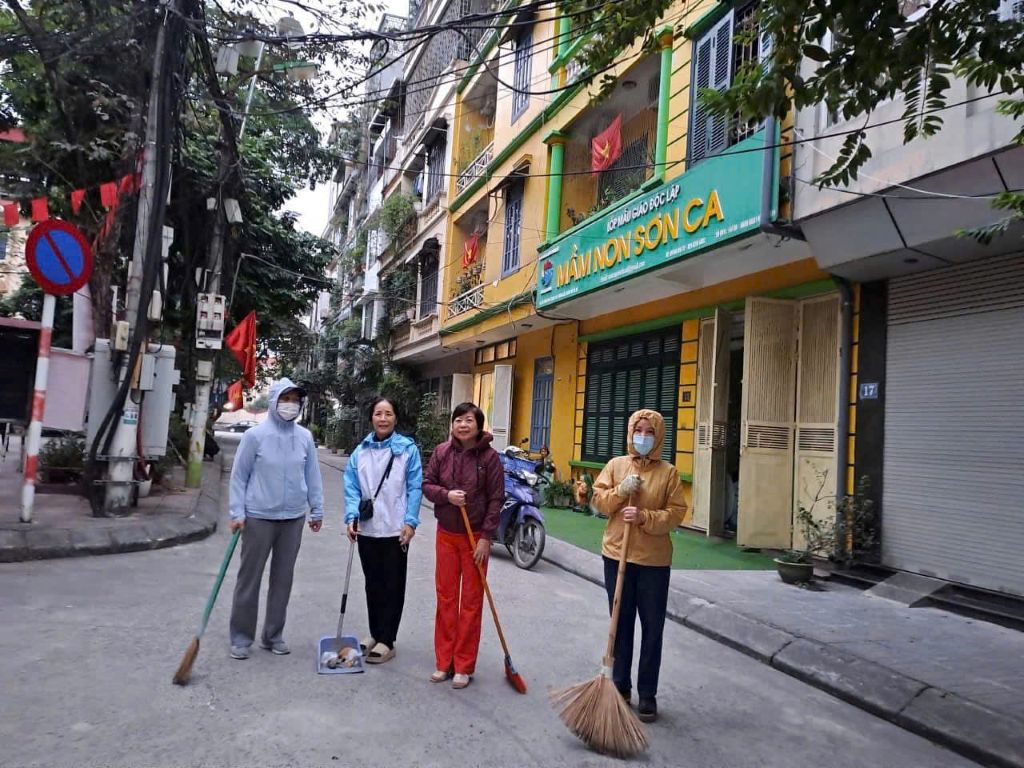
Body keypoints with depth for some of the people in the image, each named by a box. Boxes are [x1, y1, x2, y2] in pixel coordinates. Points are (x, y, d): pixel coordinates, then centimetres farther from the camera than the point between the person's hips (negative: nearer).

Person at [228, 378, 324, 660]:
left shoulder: (305, 437, 1)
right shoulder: (255, 435, -7)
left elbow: (312, 476, 7)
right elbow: (239, 475, -4)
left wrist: (317, 510, 7)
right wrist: (237, 513, -8)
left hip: (293, 518, 3)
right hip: (259, 517, -3)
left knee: (283, 579, 12)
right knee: (249, 578, 6)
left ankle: (273, 635, 25)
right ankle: (241, 637, 19)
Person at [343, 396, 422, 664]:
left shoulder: (408, 448, -5)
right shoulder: (360, 451, 5)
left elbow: (415, 488, -6)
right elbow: (351, 487, 3)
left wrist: (410, 522, -12)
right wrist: (352, 517, -10)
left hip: (395, 530, -4)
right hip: (367, 529, 4)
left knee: (393, 586, 5)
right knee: (372, 584, 16)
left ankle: (386, 641, 15)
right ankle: (375, 634, 30)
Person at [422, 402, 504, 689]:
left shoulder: (489, 456, -12)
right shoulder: (441, 451, -3)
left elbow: (496, 499, -11)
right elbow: (427, 484, 4)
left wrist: (486, 538, -13)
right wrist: (446, 495, -17)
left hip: (476, 537, -3)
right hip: (446, 535, 3)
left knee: (471, 601, 6)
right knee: (446, 598, 11)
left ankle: (464, 666, 18)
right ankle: (444, 662, 24)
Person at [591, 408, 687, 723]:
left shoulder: (668, 472, -3)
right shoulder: (616, 465, 3)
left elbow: (676, 513, -7)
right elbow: (598, 500, 2)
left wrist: (644, 517, -20)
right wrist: (620, 491, -15)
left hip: (654, 560, -1)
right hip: (617, 555, 2)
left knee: (652, 628, 6)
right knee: (621, 624, 13)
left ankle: (648, 694, 18)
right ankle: (620, 685, 27)